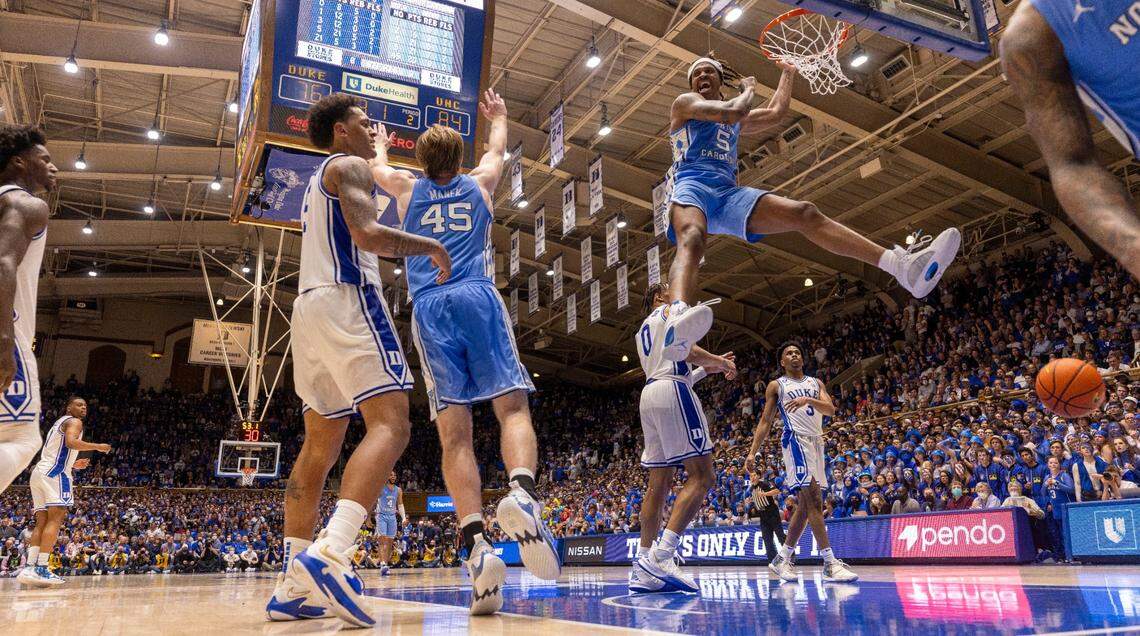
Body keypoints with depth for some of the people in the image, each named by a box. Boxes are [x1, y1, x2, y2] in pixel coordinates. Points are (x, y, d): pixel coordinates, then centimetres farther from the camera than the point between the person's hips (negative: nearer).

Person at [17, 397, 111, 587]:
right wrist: (98, 447, -12)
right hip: (54, 473, -10)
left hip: (39, 472, 10)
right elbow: (71, 442, -21)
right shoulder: (74, 421, 0)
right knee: (56, 518, -13)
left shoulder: (59, 423, 30)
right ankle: (41, 568, -20)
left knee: (42, 522, 6)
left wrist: (73, 464, 31)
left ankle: (30, 568, -2)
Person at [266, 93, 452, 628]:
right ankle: (329, 555, -35)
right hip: (347, 301, -10)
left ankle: (292, 586, 7)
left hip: (309, 308, 10)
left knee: (320, 447, 8)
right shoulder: (349, 167, 1)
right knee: (390, 426, -19)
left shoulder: (317, 182, 30)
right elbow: (367, 234, -16)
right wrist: (431, 246, -4)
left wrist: (409, 253, 33)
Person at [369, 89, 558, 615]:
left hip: (428, 307, 1)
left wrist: (380, 143, 67)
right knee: (512, 407, -6)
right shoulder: (479, 182, 22)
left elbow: (377, 168, 46)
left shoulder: (407, 189, 22)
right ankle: (522, 493, -37)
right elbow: (498, 148, 44)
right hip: (478, 297, 0)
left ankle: (476, 544, -23)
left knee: (454, 431, -6)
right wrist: (498, 116, 64)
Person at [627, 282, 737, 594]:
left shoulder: (642, 330, 31)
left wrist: (707, 369, 32)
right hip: (672, 392, -9)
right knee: (701, 475, -12)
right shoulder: (671, 311, 7)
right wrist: (720, 361, 6)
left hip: (649, 393, 9)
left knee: (658, 483, 6)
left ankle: (644, 569, 2)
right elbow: (686, 349, -9)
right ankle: (660, 557, -25)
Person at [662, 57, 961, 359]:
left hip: (729, 192, 6)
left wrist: (787, 73, 47)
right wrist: (748, 90, 15)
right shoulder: (684, 103, 12)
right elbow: (733, 111, -4)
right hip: (692, 185, -6)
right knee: (691, 240, -42)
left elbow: (775, 113, 38)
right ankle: (678, 320, -74)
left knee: (805, 213, -14)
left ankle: (902, 264, -28)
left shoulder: (736, 119, 36)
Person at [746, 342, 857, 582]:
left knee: (805, 504, 7)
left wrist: (809, 400, -19)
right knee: (814, 499, -16)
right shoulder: (776, 385, 8)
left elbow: (831, 410, 1)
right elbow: (766, 421, 5)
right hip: (796, 440, -6)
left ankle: (782, 559, 16)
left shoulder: (816, 383, 19)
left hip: (816, 441, 6)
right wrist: (752, 452, -4)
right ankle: (830, 563, -18)